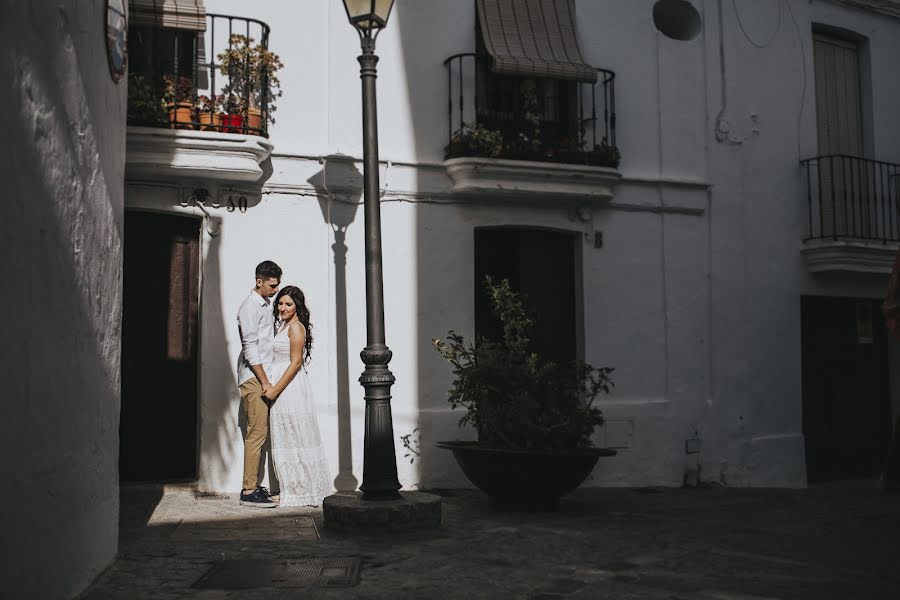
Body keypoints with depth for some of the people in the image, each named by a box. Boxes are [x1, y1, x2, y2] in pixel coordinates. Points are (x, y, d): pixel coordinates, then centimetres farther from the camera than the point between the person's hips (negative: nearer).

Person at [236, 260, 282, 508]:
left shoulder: (266, 305, 17)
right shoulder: (250, 307, -11)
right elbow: (250, 349, -16)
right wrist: (265, 382, -16)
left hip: (263, 378, 9)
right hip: (253, 378, -9)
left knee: (260, 432, 9)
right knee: (256, 433, -10)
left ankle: (253, 486, 14)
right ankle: (249, 491, -8)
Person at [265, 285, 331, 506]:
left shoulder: (296, 327, -12)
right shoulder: (285, 326, 17)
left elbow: (296, 363, -18)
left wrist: (275, 389, -19)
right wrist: (273, 388, 13)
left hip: (290, 388, -10)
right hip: (284, 390, 10)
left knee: (293, 440, -4)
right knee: (288, 441, 11)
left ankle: (301, 493, 4)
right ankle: (297, 491, 17)